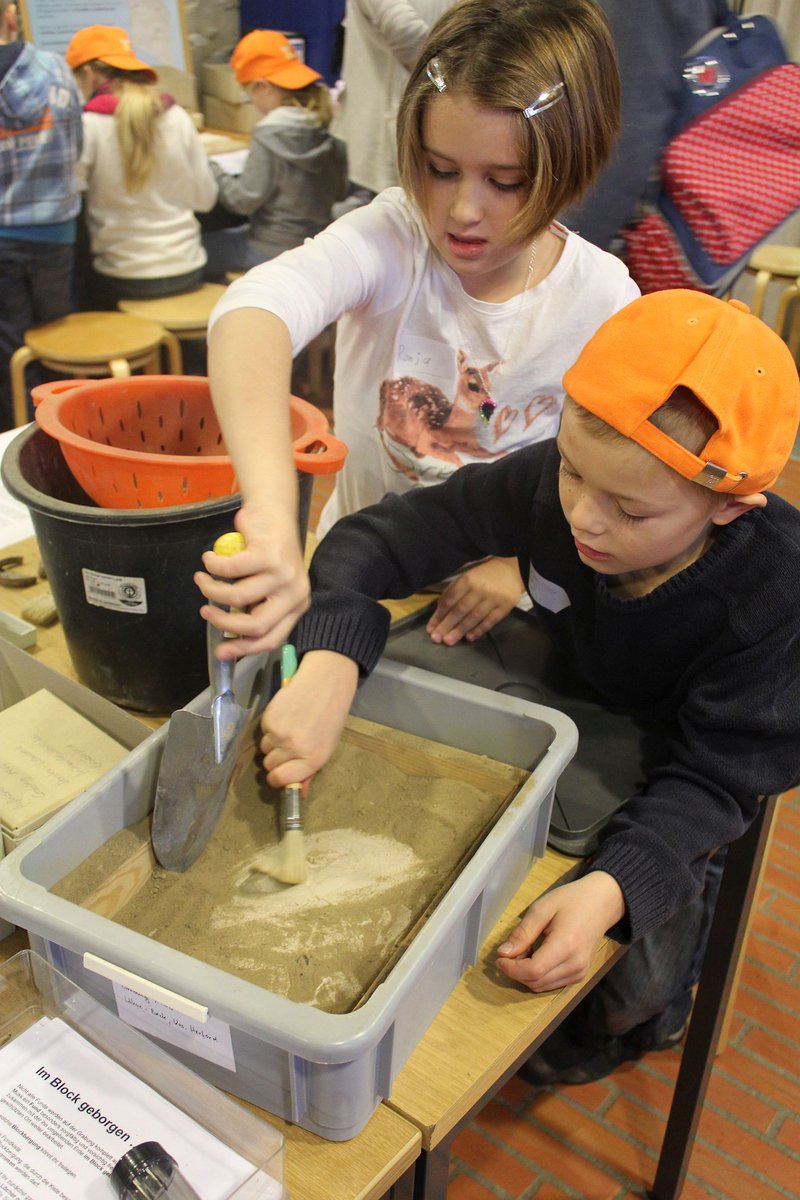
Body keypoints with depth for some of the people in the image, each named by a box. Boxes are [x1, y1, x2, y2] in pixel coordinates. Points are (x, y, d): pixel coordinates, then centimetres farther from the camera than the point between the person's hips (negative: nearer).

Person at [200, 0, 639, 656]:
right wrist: (272, 513, -58)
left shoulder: (603, 299, -13)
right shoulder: (391, 236, -19)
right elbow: (255, 309, -40)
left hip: (494, 605, 1)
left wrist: (525, 563, -22)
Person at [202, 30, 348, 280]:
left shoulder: (270, 136, -20)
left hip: (275, 249, -8)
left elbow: (244, 200, -19)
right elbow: (340, 191, 9)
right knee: (235, 232, 30)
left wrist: (210, 171, -7)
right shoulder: (327, 130, 0)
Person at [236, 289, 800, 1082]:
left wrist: (611, 887, -48)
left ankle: (626, 1025, 29)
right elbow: (375, 539, -25)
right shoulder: (545, 482, -28)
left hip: (667, 772, -3)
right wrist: (328, 666, -44)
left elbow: (712, 775, -30)